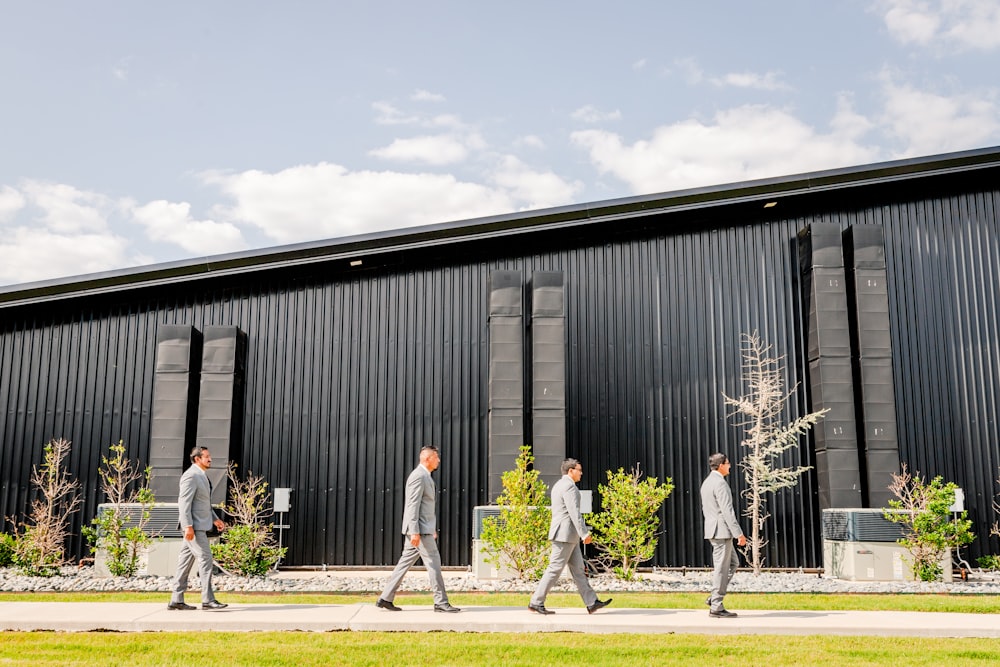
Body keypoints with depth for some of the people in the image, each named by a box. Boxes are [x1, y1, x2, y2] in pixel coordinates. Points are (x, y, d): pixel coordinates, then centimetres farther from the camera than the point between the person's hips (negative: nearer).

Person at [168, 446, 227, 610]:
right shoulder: (191, 475, -13)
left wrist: (215, 519, 20)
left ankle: (176, 600, 13)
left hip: (200, 525, 10)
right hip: (194, 526, -10)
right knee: (205, 559, -10)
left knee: (185, 561, 10)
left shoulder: (201, 476, 19)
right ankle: (208, 600, -9)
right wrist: (188, 526, -25)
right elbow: (184, 502, -20)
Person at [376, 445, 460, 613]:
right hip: (419, 529, -10)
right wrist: (415, 532, -23)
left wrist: (433, 528, 24)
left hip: (424, 528, 10)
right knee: (433, 563, -4)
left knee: (405, 562, 10)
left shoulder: (425, 476, 18)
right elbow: (413, 505, -20)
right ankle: (441, 602, 1)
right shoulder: (419, 476, -14)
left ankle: (385, 598, 13)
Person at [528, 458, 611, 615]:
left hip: (568, 535, 11)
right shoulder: (569, 486, -14)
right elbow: (574, 512, -21)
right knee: (555, 569, -6)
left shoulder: (558, 485, 18)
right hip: (565, 533, -11)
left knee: (578, 569, 9)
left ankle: (592, 603, 11)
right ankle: (536, 603, -2)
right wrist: (585, 533, -21)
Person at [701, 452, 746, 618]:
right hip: (722, 531, -10)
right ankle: (716, 607, 1)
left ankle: (714, 598, 13)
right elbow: (727, 511, -21)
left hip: (712, 530, 10)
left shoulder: (707, 482, 16)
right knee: (721, 568, -4)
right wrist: (739, 533, -19)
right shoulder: (720, 483, -15)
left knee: (733, 563, 17)